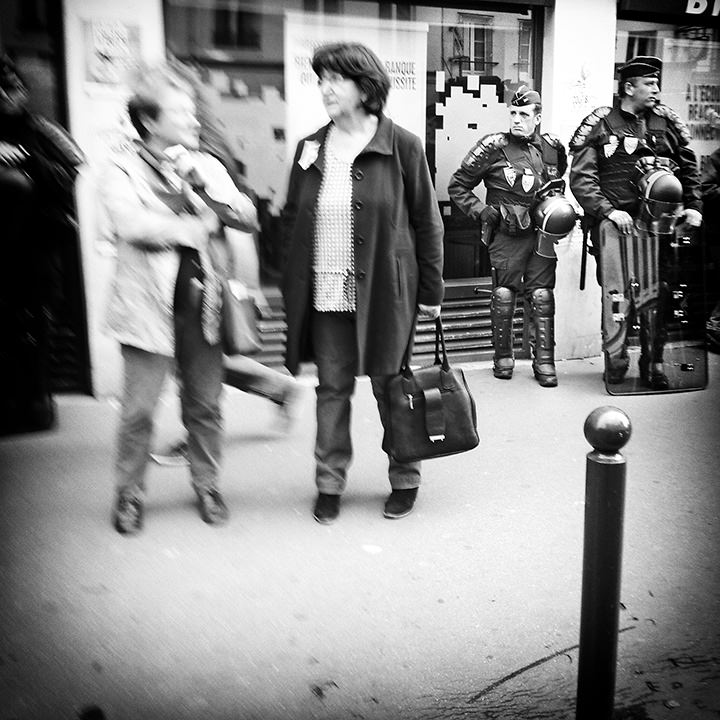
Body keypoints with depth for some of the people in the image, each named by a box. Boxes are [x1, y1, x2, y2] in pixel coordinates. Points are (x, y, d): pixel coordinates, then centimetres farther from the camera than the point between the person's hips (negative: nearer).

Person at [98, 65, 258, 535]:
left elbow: (248, 218, 1)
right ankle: (130, 495, 22)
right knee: (139, 411, 3)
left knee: (205, 405, 11)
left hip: (201, 304, 4)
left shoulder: (206, 166, 10)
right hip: (149, 308, -3)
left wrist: (199, 185, -12)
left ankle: (207, 486, 29)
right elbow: (132, 225, -21)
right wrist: (195, 227, -11)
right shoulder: (122, 171, -3)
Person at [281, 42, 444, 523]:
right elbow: (291, 221, 12)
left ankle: (405, 480, 27)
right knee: (332, 389, 9)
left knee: (391, 387, 9)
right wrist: (292, 285, 5)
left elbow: (427, 223, -1)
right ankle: (330, 483, 22)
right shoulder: (309, 149, 7)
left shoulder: (401, 146, -4)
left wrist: (431, 291, -2)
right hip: (325, 295, 3)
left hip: (384, 291, -3)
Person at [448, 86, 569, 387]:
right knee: (504, 294, 0)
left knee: (542, 296, 1)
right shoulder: (493, 147, -5)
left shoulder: (553, 148, 7)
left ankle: (544, 361, 8)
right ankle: (503, 357, 16)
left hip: (541, 232, 3)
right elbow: (457, 186, 0)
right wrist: (482, 212, -9)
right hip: (506, 233, -3)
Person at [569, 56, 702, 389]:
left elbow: (689, 167, 21)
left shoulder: (667, 121, 13)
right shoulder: (600, 124, 1)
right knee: (617, 293, -10)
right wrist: (608, 211, -12)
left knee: (656, 293, 3)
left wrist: (693, 207, 11)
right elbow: (580, 178, -3)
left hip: (656, 219, 4)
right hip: (613, 219, -3)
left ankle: (653, 365, 12)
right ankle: (615, 362, 1)